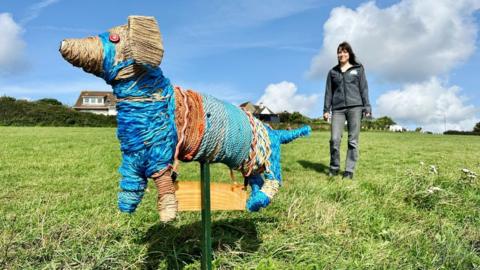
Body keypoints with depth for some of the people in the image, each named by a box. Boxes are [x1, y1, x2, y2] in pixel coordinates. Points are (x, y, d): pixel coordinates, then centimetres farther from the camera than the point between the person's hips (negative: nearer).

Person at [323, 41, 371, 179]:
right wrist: (326, 109, 4)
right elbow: (329, 91, 13)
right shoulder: (333, 72, 16)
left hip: (355, 107, -1)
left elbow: (364, 88, 8)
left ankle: (349, 170, 2)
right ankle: (334, 167, 7)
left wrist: (367, 107, -2)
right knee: (334, 139, -9)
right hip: (338, 108, 1)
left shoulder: (358, 68, 12)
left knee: (353, 140, -3)